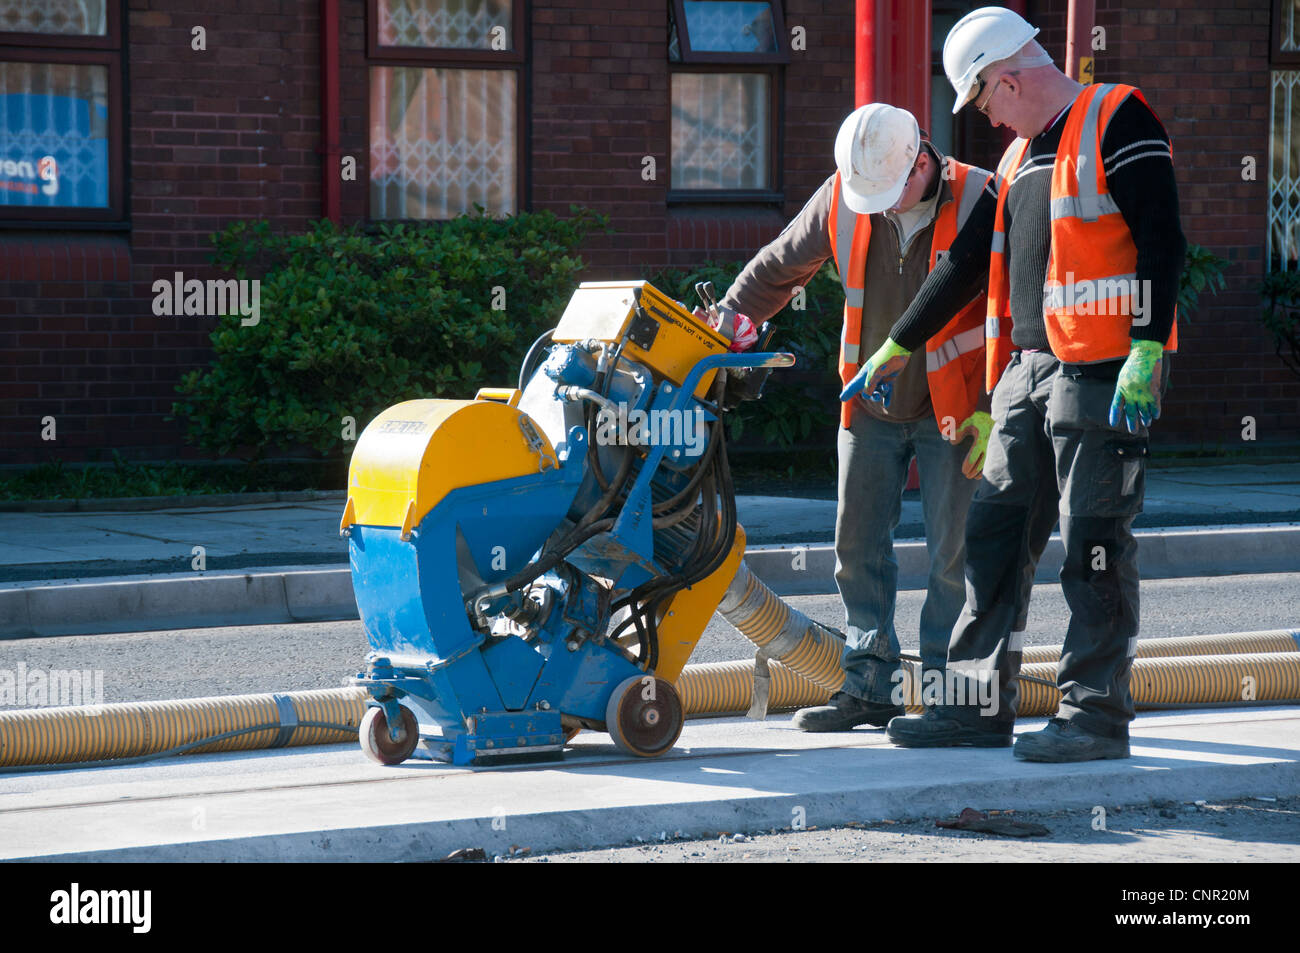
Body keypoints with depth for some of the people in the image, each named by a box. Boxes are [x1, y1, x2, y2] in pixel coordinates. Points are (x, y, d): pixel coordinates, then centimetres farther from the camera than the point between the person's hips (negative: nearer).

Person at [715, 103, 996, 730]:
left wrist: (993, 411, -13)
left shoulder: (979, 202, -16)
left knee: (951, 552, -3)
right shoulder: (841, 199, -5)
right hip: (871, 405, 4)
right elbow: (779, 267, 10)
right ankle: (870, 683, 10)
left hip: (953, 409, -4)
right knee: (858, 545, 4)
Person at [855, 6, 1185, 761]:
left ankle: (1098, 713, 1)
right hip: (1030, 368, 9)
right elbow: (967, 263, 26)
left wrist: (1146, 354, -22)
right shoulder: (1022, 155, 20)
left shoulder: (1117, 120, -7)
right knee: (997, 531, 8)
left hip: (1104, 374, -9)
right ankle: (982, 704, 14)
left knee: (1095, 542, -5)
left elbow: (1162, 240, -15)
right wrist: (897, 349, 30)